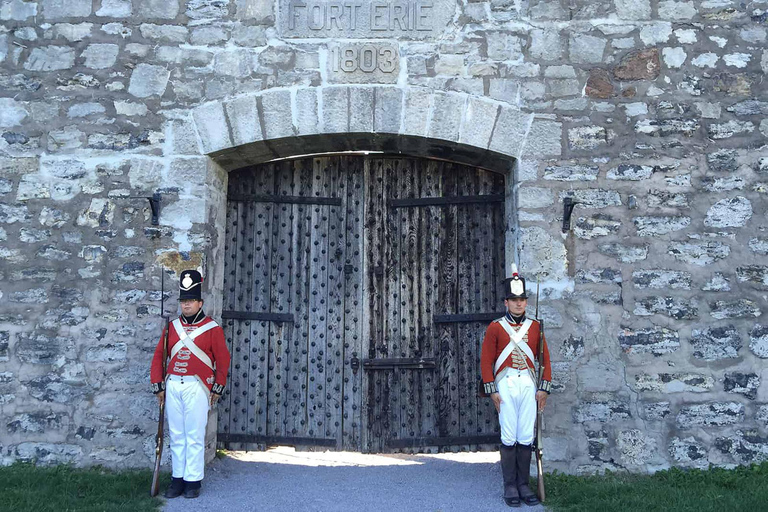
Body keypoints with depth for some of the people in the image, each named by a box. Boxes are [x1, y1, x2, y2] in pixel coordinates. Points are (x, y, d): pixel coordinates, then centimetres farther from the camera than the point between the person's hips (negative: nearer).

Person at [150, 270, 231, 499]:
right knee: (176, 436, 10)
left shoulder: (212, 329, -2)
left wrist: (217, 389, -1)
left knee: (194, 437, -1)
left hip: (196, 387, -4)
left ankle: (193, 481, 7)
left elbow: (222, 360, 0)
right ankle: (178, 478, 18)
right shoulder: (172, 327, 9)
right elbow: (159, 357, 11)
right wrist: (158, 386, 5)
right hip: (172, 386, 4)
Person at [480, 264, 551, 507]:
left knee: (526, 437, 5)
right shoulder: (495, 328, 1)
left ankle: (524, 484, 15)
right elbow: (486, 361, 0)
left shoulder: (534, 327, 9)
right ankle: (510, 487, 7)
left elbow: (545, 359, 10)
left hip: (528, 385, 3)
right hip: (506, 384, -2)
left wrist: (544, 389, 4)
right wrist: (492, 390, -6)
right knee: (509, 437, -1)